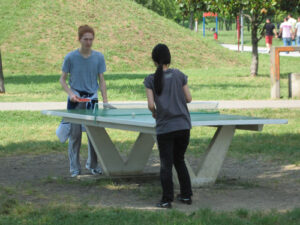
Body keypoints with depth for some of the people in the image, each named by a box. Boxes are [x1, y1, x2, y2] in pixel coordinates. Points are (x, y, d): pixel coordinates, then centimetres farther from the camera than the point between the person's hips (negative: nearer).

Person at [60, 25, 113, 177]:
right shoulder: (71, 57, -4)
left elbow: (101, 80, 6)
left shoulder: (98, 57, 2)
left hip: (92, 98, 2)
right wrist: (70, 93, -14)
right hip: (75, 100, -2)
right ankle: (74, 168, 6)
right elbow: (63, 79, 2)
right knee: (74, 133, -2)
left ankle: (92, 165, 18)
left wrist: (105, 101, -1)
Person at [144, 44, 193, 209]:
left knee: (166, 165, 4)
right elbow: (188, 98, 2)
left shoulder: (151, 80, -6)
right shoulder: (179, 75, -1)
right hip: (183, 125, 3)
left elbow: (151, 105, -11)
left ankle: (167, 200, 3)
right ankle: (186, 195, 21)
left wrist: (155, 113, 9)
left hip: (165, 127, -2)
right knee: (179, 160, 19)